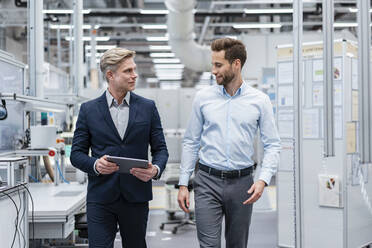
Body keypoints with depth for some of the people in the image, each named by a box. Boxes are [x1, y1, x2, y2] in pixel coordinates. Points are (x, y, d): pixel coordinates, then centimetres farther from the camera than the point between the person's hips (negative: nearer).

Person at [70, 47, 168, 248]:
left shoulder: (148, 107, 6)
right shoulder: (89, 110, 4)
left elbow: (160, 148, 8)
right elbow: (77, 154, 5)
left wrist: (156, 169, -14)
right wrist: (95, 164, -16)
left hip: (136, 198, 2)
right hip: (100, 198, -1)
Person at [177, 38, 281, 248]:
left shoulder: (260, 101, 0)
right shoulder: (203, 98, 3)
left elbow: (273, 145, 1)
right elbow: (191, 142, 7)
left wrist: (263, 180, -14)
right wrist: (183, 184, 3)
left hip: (241, 182, 1)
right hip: (208, 182, 0)